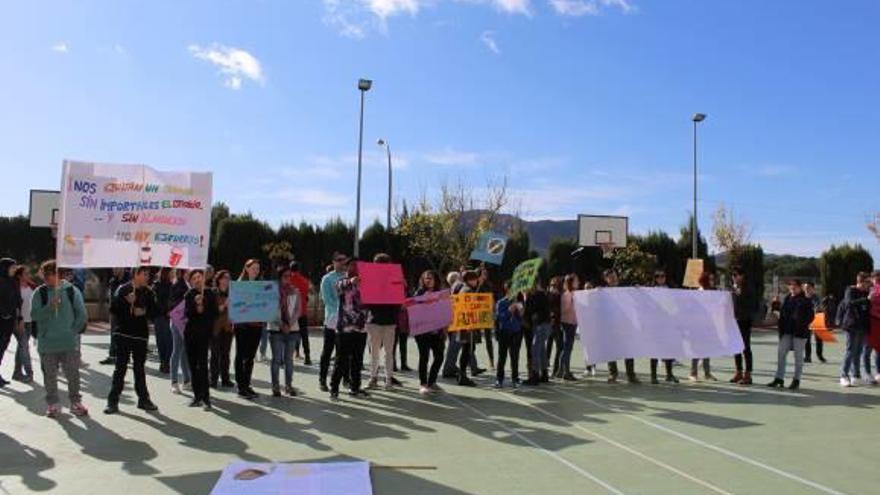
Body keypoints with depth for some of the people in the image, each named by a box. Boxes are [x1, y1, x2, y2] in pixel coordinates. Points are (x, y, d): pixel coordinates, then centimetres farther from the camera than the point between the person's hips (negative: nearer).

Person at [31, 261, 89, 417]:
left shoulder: (71, 291, 0)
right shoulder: (39, 293, 0)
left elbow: (82, 314, 2)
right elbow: (34, 315, -8)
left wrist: (74, 331, -4)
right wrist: (49, 307, -23)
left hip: (70, 343, 0)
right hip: (47, 344, 1)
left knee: (73, 374, 5)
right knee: (50, 376, 8)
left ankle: (75, 403, 19)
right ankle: (53, 404, 21)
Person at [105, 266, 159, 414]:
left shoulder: (148, 292, 6)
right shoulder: (123, 289, -3)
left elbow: (154, 312, 7)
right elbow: (113, 309, -7)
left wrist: (144, 312, -11)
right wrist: (126, 302, -20)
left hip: (141, 335, 3)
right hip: (124, 333, -3)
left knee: (140, 367, 11)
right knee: (120, 367, -1)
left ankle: (143, 399, 19)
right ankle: (113, 401, 6)